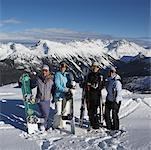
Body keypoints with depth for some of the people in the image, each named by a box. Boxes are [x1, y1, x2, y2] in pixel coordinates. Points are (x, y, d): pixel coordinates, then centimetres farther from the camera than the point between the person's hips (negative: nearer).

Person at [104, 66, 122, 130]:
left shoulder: (117, 81, -20)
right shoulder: (109, 80, 6)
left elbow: (119, 92, -19)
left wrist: (116, 101, -19)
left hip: (115, 101, -8)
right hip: (109, 99, 8)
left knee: (114, 114, 2)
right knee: (106, 112, 11)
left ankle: (116, 127, 19)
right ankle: (109, 126, 26)